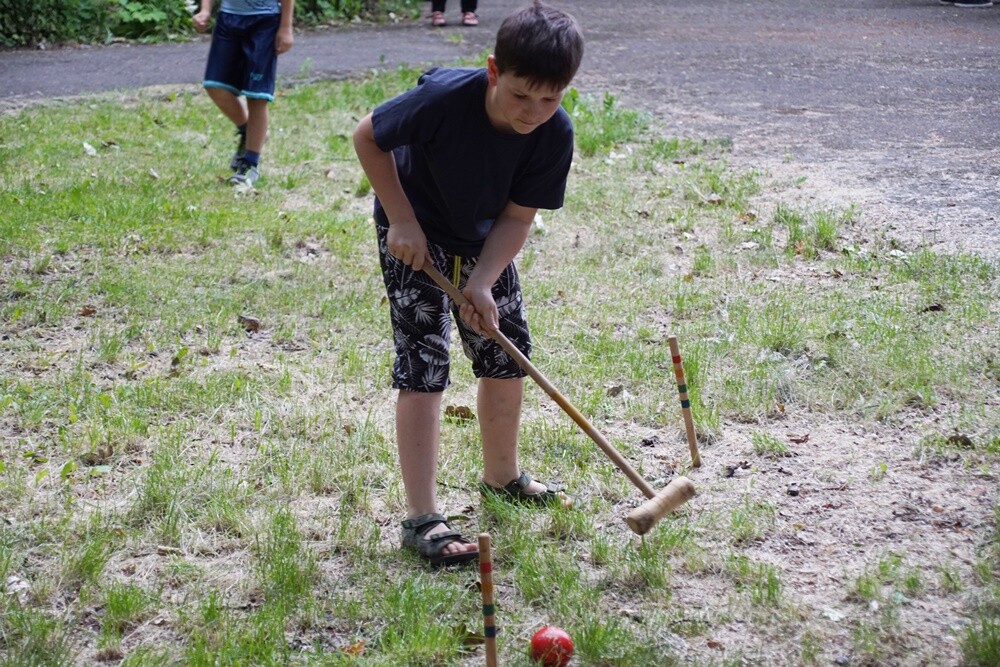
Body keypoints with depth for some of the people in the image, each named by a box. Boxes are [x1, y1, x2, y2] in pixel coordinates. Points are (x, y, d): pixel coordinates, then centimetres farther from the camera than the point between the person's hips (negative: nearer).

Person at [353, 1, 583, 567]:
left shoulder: (555, 134, -24)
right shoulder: (445, 97, -35)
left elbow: (518, 216, -15)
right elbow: (368, 138, -19)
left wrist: (482, 282, -28)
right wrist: (401, 220, -22)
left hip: (485, 239, 5)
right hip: (415, 234, -5)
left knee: (508, 352, 10)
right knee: (424, 365, -11)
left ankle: (503, 476, 34)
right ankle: (422, 519, -8)